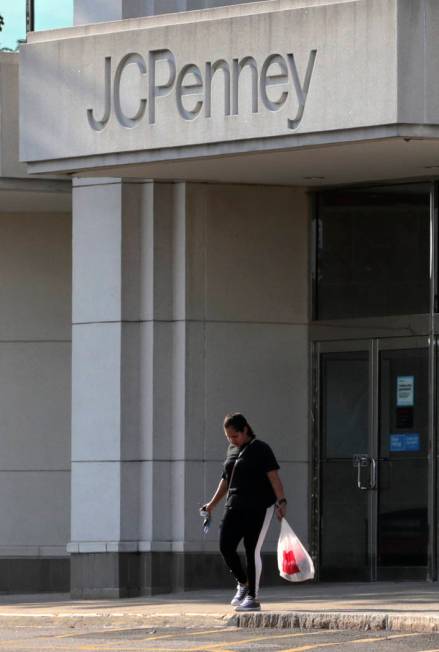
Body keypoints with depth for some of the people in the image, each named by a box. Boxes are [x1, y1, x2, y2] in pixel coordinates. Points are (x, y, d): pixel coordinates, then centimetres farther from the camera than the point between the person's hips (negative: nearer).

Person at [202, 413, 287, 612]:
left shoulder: (260, 449, -6)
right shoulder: (232, 450, 15)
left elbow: (273, 476, -15)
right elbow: (226, 479, 25)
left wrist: (281, 501, -25)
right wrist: (213, 504, 25)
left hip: (259, 507, -7)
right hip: (234, 506, 7)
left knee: (252, 551, -6)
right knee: (226, 547, -3)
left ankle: (253, 596, 2)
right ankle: (242, 584, 19)